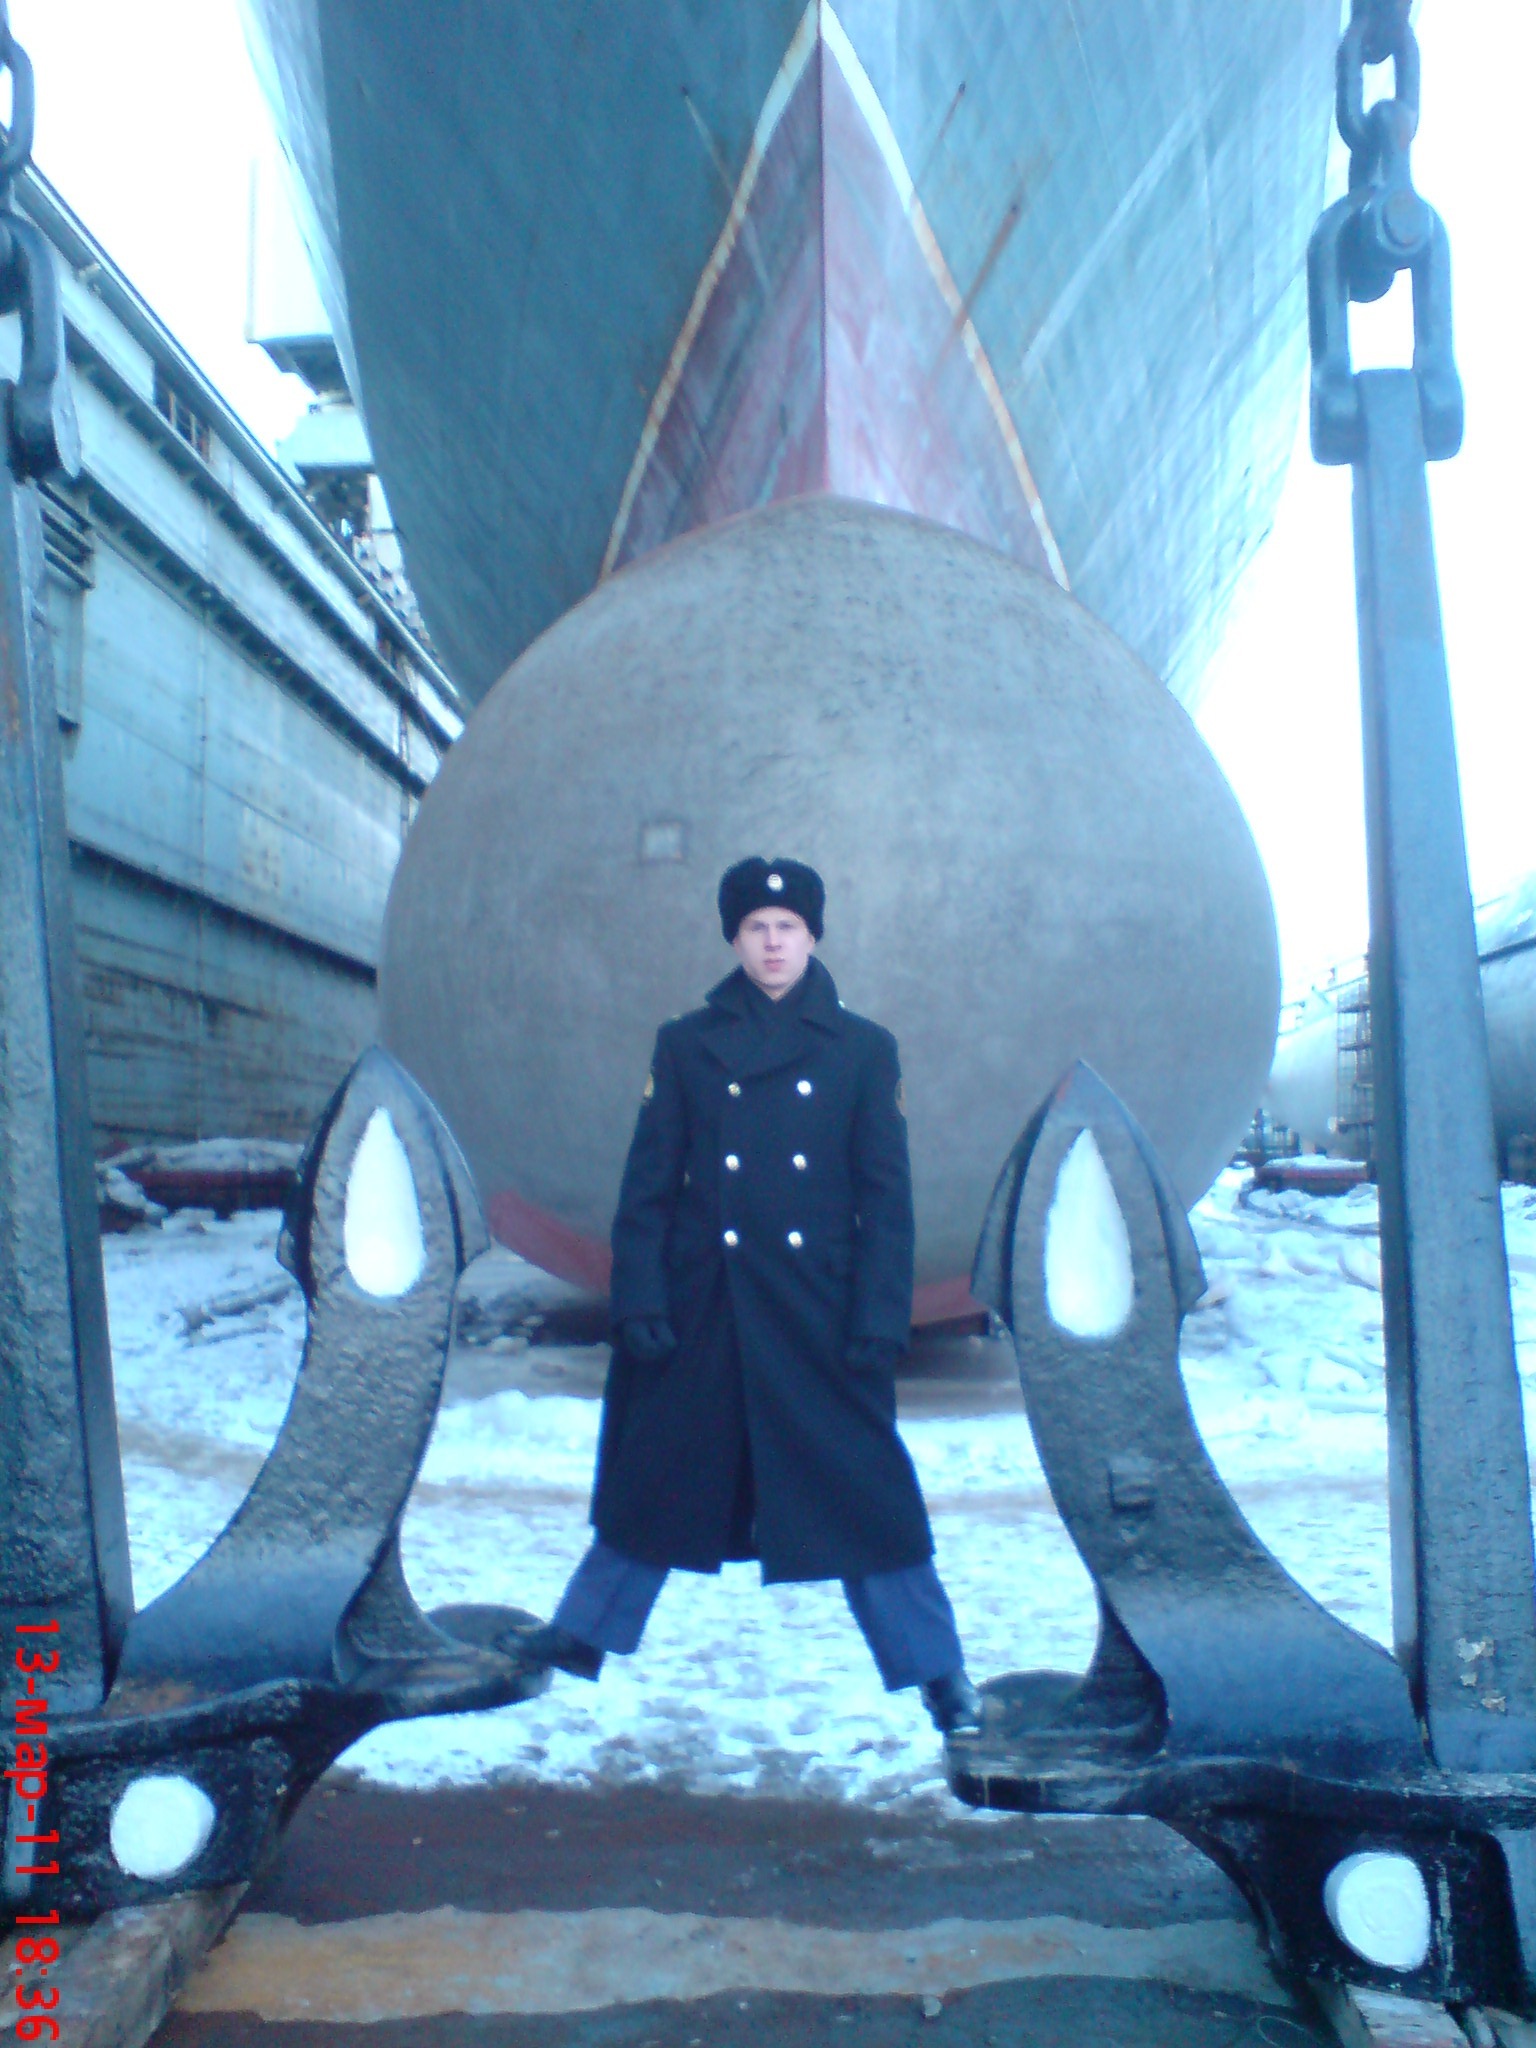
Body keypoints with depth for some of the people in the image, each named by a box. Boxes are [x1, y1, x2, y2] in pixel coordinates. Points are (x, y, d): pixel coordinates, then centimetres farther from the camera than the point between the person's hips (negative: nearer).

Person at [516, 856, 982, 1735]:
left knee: (865, 1491, 3)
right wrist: (638, 1300, -5)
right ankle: (583, 1634, 32)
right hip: (702, 1309, 1)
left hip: (818, 1313, -1)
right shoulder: (686, 1044, 4)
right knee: (656, 1478, 13)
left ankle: (937, 1669, 19)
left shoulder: (863, 1049, 2)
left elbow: (887, 1198, 0)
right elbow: (648, 1184, 3)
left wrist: (880, 1317, -7)